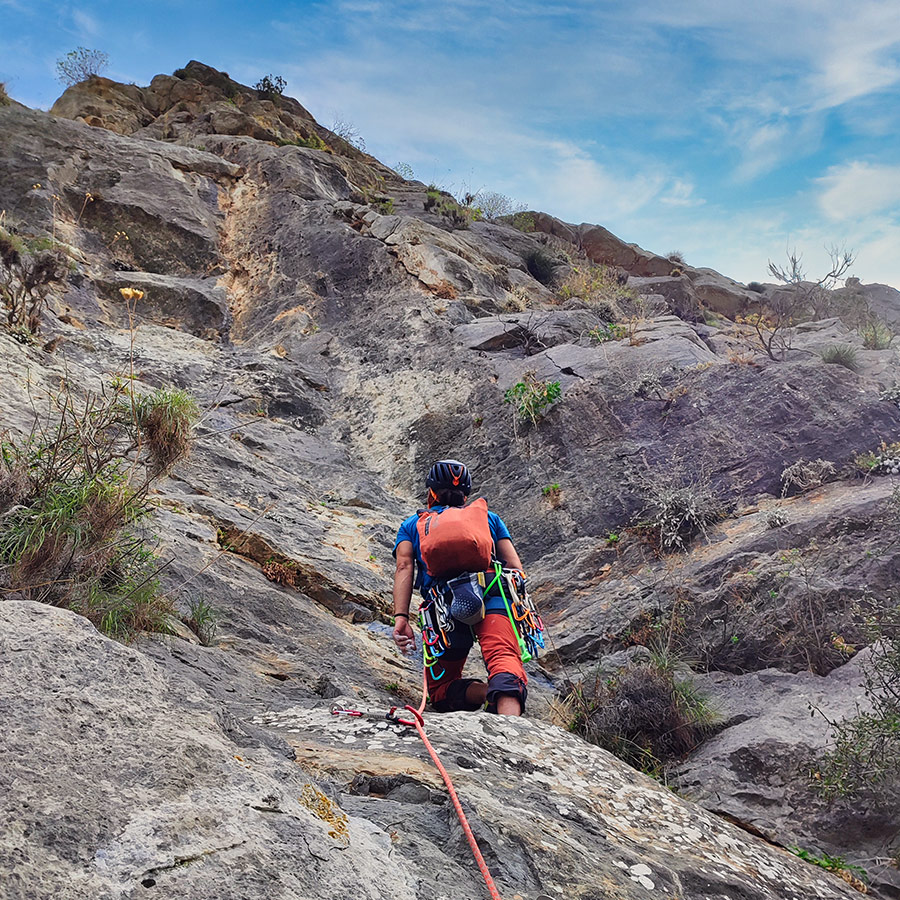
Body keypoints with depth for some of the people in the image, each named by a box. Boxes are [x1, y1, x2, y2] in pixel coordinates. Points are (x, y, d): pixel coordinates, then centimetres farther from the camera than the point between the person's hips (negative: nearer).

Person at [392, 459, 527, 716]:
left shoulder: (412, 524, 29)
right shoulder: (489, 518, 31)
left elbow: (404, 567, 10)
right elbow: (514, 565, 17)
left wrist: (400, 618, 0)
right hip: (492, 595, 0)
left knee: (440, 691, 15)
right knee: (504, 661, -23)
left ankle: (492, 694, -12)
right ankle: (508, 694, -55)